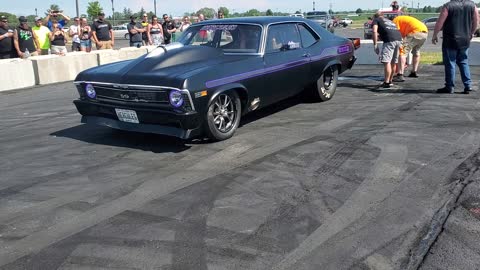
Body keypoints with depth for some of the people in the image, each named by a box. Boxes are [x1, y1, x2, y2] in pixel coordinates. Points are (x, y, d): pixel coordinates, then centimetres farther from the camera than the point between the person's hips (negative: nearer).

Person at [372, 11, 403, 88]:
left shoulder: (375, 20, 17)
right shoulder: (389, 20, 36)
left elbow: (375, 31, -2)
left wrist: (375, 45, -4)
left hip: (390, 40, -7)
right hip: (399, 39, 7)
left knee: (386, 61, -6)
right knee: (393, 62, 16)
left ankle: (386, 82, -8)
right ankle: (390, 81, 27)